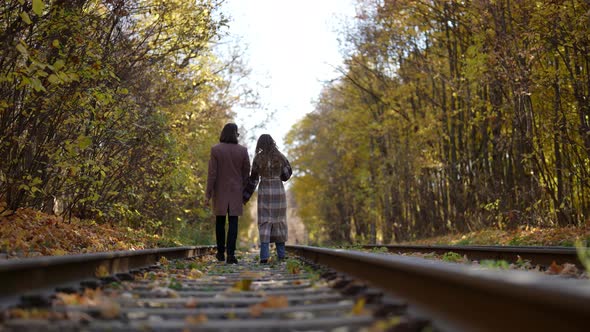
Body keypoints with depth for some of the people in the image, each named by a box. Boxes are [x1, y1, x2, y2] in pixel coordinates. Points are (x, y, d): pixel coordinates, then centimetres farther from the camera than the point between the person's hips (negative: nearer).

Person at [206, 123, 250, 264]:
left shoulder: (215, 149, -8)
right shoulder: (242, 150, -4)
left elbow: (212, 172, -11)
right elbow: (246, 173, 2)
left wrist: (208, 193, -6)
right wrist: (243, 190, 16)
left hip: (220, 190, 0)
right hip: (235, 191, 0)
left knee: (220, 222, 13)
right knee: (233, 222, 0)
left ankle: (221, 253, 21)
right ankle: (231, 254, -9)